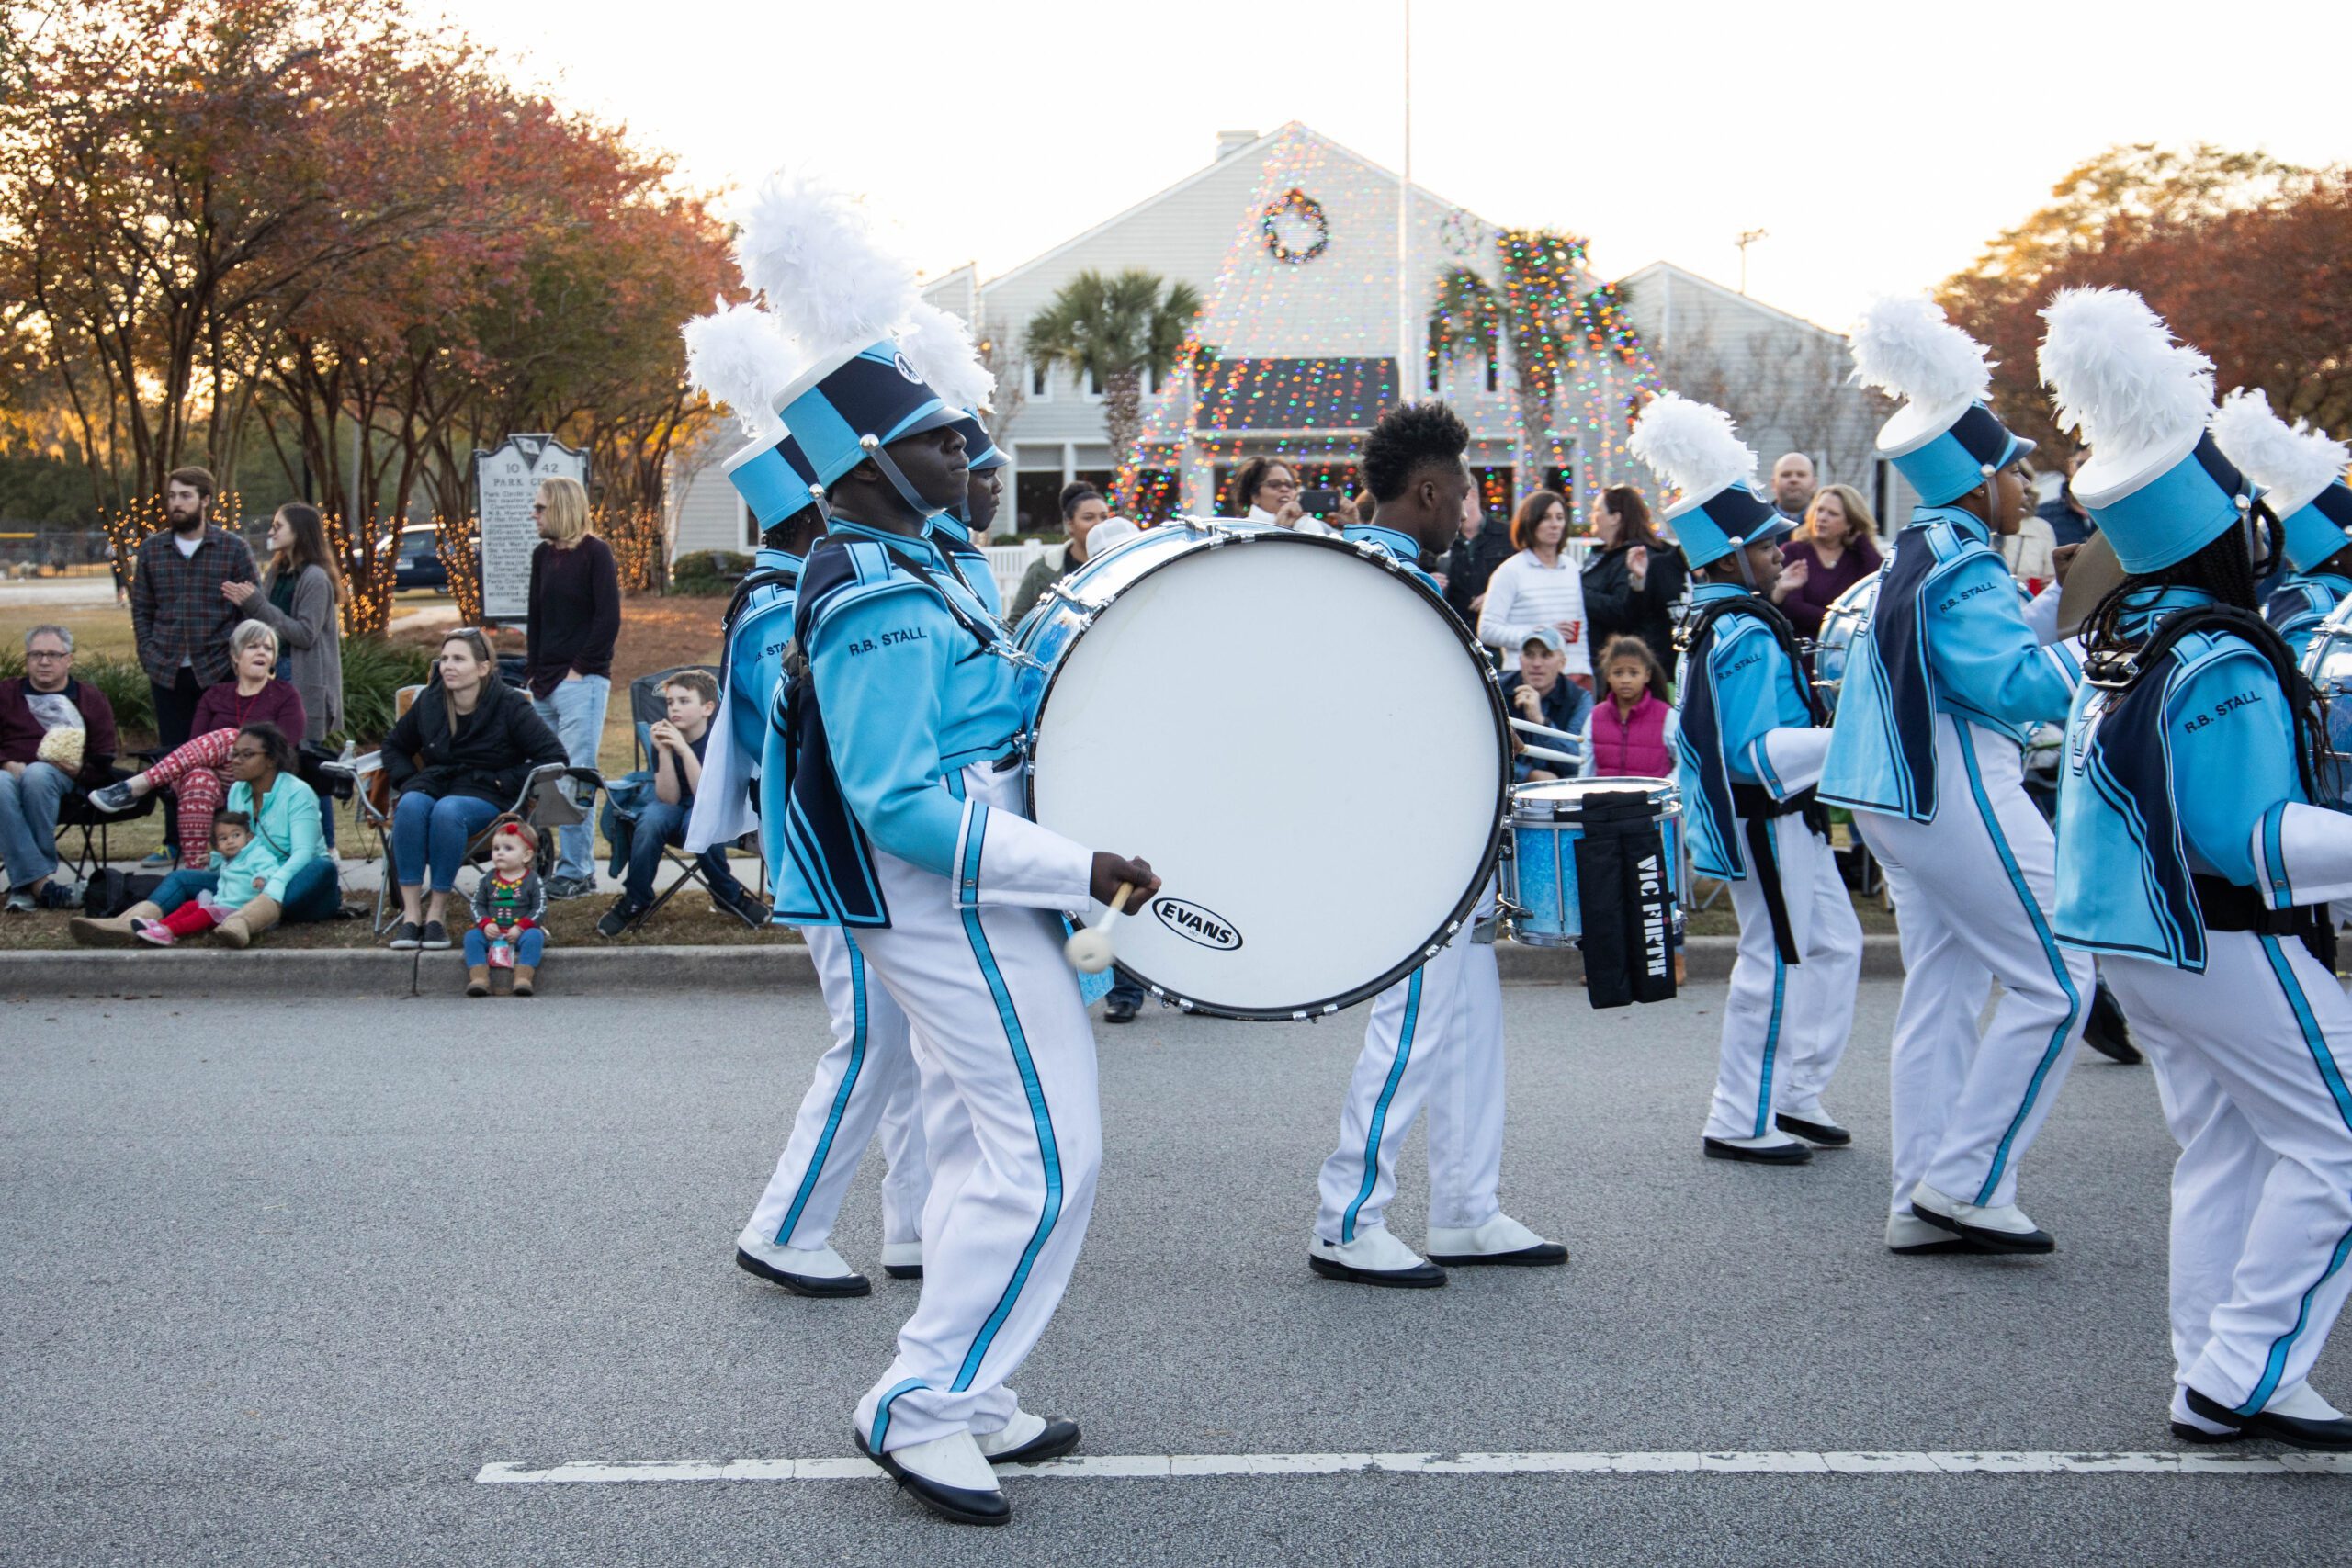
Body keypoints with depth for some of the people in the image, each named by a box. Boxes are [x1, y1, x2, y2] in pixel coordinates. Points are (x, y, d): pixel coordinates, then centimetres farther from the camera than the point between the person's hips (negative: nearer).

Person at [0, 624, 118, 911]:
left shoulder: (90, 699, 21)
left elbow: (103, 762, 13)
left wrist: (76, 770, -9)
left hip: (63, 778, -1)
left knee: (37, 774, -40)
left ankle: (25, 883, -36)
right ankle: (41, 879, -46)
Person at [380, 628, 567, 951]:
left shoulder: (510, 706, -3)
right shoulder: (429, 702, 10)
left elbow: (553, 756, -7)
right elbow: (395, 746, 26)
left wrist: (503, 781, -11)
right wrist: (408, 780, 7)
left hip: (484, 792, -4)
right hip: (433, 783, 4)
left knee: (447, 810, -39)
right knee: (410, 804, -34)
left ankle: (436, 913, -30)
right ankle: (411, 913, -35)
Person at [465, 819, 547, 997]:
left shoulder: (533, 881, 0)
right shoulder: (488, 880, 8)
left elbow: (540, 909, -4)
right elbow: (477, 905, 8)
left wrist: (520, 927, -18)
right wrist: (486, 924, -12)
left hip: (522, 931, -3)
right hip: (492, 931, 3)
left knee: (534, 936, -33)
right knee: (472, 936, -22)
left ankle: (523, 977, -38)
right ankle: (479, 978, -32)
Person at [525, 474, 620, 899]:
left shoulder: (595, 553, -5)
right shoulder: (542, 555, 15)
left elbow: (608, 619, -10)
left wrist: (581, 669, -12)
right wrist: (532, 671, 10)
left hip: (582, 683, -7)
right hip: (546, 685, 7)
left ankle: (574, 872, -7)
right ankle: (578, 866, 11)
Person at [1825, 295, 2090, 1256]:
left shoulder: (1920, 557, 14)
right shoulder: (1961, 569, -17)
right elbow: (2027, 687, -23)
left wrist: (2059, 602, 13)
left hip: (1908, 800, 10)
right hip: (1961, 803, -10)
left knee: (1941, 989, 11)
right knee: (2058, 979, -5)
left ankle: (1923, 1203, 13)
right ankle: (1965, 1180, -3)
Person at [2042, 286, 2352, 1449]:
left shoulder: (2116, 632, 5)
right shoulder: (2223, 665, -23)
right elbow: (2252, 837, -24)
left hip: (2135, 936, 9)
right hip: (2227, 944, -9)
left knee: (2223, 1149, 15)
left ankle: (2215, 1376, 17)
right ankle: (2243, 1375, -4)